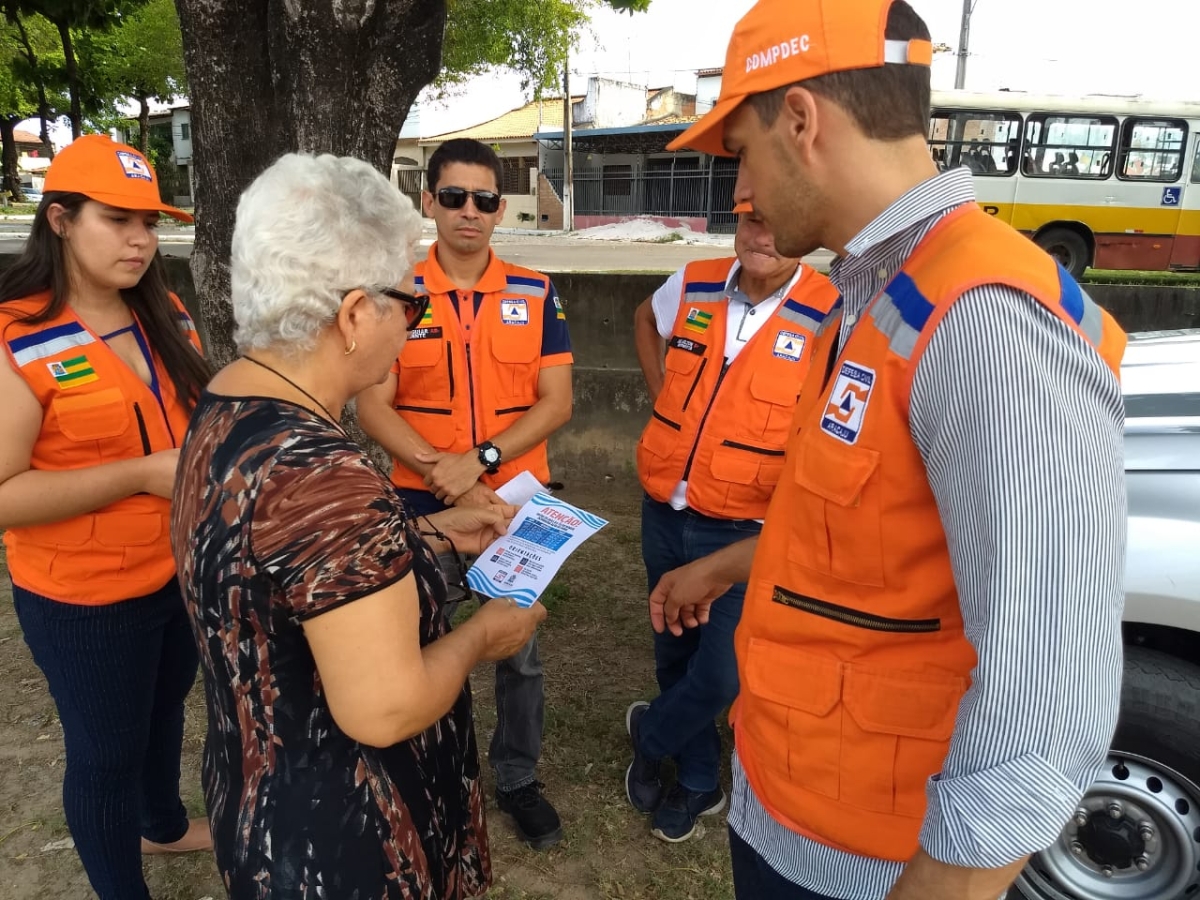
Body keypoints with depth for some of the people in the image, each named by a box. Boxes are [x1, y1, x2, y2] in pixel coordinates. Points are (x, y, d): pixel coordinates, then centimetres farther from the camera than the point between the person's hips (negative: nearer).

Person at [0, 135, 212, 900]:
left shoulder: (164, 316, 1)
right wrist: (144, 473, -28)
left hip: (183, 569, 7)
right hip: (86, 599, -7)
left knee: (166, 707, 28)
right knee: (106, 751, 14)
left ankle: (164, 824, 55)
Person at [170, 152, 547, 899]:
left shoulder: (225, 410, -3)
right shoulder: (323, 474, -34)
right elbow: (384, 709, -31)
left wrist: (436, 533, 9)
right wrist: (481, 635, -15)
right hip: (340, 840, -8)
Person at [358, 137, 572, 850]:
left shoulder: (536, 295, -1)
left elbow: (556, 403, -6)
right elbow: (373, 404, -7)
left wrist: (480, 459, -18)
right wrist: (442, 475, -19)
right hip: (424, 508, 0)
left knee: (521, 652, 13)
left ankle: (519, 778, 35)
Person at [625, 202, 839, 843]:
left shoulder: (831, 316, -13)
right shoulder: (691, 287, 0)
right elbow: (645, 318, 23)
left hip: (747, 530, -4)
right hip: (664, 513, 5)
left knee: (721, 675, -5)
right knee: (675, 652, 17)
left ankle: (650, 736, 30)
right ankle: (698, 780, 41)